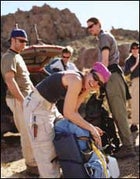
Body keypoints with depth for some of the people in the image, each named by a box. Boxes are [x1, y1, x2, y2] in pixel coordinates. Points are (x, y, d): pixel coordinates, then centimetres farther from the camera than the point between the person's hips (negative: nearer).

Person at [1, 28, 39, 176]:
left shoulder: (18, 57, 18)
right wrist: (23, 101, -23)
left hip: (27, 97, 10)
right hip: (18, 99, -10)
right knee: (28, 133, -6)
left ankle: (35, 160, 27)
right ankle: (31, 165, 3)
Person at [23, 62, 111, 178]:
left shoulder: (85, 87, 2)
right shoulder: (76, 81, -25)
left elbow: (73, 112, 2)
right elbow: (68, 113, -26)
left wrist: (91, 127, -7)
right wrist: (91, 128, -19)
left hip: (49, 106, 10)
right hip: (37, 107, -10)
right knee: (47, 155, -2)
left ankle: (56, 173, 42)